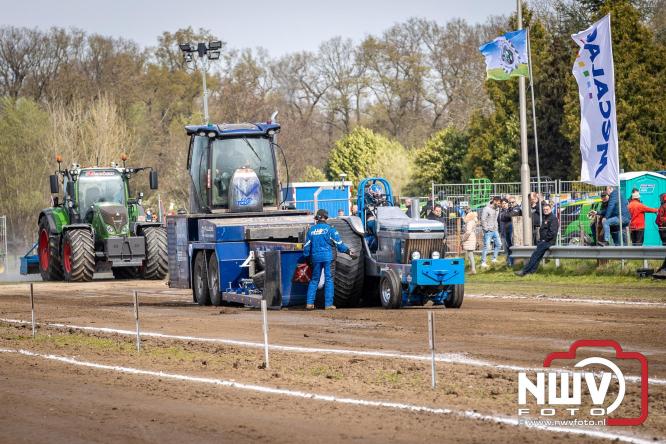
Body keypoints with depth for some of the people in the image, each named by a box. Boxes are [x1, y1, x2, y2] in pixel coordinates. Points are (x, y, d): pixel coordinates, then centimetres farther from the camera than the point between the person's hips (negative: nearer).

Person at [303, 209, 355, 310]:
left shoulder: (311, 230, 8)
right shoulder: (329, 229, -4)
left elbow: (307, 246, 11)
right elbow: (339, 244, -3)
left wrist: (307, 256, 23)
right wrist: (349, 252, 6)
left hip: (315, 257, 4)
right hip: (327, 256, -4)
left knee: (314, 279, 12)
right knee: (328, 279, 0)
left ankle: (309, 303, 6)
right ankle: (328, 304, -3)